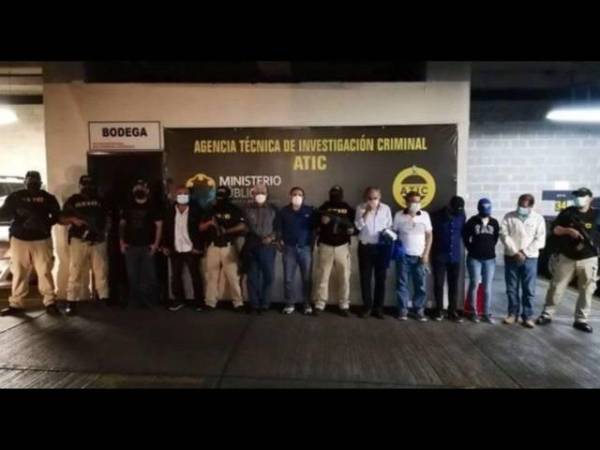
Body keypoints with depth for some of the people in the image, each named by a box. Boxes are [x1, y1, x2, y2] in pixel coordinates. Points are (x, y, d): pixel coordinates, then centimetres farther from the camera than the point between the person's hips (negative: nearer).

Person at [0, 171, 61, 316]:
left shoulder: (48, 198, 5)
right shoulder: (15, 196, 6)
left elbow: (57, 216, 7)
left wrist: (46, 223, -13)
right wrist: (17, 212, -18)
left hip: (42, 240, -1)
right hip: (19, 240, 1)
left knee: (45, 272, -6)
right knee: (19, 273, 4)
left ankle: (50, 302, 0)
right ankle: (16, 304, 15)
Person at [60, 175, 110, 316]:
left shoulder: (99, 201, 13)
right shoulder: (73, 200, 4)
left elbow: (106, 218, 18)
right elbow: (62, 219, 3)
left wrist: (104, 231, 1)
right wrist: (73, 219, -17)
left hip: (98, 240, 3)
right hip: (79, 240, -3)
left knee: (101, 271, 6)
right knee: (76, 272, -4)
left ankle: (104, 298, 14)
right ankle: (71, 302, 0)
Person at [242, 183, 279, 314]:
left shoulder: (273, 209, 9)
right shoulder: (248, 209, 8)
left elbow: (278, 226, 5)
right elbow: (243, 226, 1)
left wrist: (272, 237, -13)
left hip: (268, 247, 0)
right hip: (252, 247, 0)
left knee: (268, 276, 1)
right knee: (252, 277, 5)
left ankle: (265, 304, 14)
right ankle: (254, 305, 15)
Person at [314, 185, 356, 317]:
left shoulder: (348, 209, 6)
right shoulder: (324, 207, 5)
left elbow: (355, 224, 10)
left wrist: (352, 229, -11)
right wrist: (321, 221, -17)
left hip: (342, 246, 1)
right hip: (325, 246, 0)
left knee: (344, 277, 2)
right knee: (323, 276, 3)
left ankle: (344, 306, 12)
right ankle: (319, 305, 11)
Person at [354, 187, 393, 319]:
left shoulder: (386, 208, 4)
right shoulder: (360, 208, 2)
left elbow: (389, 227, 9)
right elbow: (358, 226, -11)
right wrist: (367, 211, -15)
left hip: (381, 247, 1)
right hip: (365, 246, 0)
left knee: (380, 278, 5)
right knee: (365, 278, 4)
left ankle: (378, 308, 15)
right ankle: (367, 307, 15)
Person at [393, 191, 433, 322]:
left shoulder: (425, 215, 2)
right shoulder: (398, 216, -1)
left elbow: (429, 235, 4)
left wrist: (426, 253, -3)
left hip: (420, 256, 1)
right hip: (403, 256, -1)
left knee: (421, 285, 4)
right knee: (402, 284, 4)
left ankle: (419, 310, 15)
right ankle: (403, 310, 13)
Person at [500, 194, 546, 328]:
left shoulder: (538, 219, 1)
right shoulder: (509, 217, 1)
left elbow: (540, 240, -4)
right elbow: (504, 235, -7)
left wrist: (524, 252, -13)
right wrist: (515, 252, -15)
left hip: (530, 258, 0)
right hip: (511, 257, 1)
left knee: (529, 289, 3)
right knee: (511, 288, 7)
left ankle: (527, 316, 14)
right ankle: (512, 313, 20)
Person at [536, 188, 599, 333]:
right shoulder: (568, 212, 3)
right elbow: (554, 229, 1)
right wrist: (568, 230, -15)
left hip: (588, 259, 0)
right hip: (566, 258, 0)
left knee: (586, 290, 4)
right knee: (556, 287, 4)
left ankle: (581, 320, 15)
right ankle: (547, 314, 14)